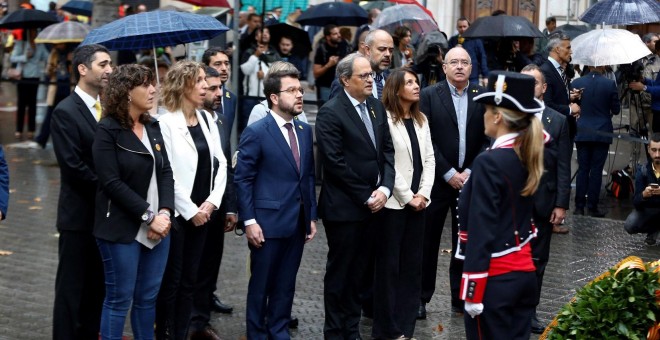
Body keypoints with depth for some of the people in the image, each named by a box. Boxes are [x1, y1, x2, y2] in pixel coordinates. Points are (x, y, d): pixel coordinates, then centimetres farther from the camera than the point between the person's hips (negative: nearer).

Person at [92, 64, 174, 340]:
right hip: (122, 229, -6)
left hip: (158, 227, 6)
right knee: (119, 299, 2)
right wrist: (148, 216, -17)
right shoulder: (108, 130, -10)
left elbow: (166, 172, 7)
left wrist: (165, 212, -9)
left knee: (148, 297, 11)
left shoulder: (153, 127, 10)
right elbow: (112, 183, -16)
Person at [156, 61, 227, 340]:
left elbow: (220, 163, 7)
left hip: (201, 212, 6)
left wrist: (211, 202, -4)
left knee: (189, 280, 11)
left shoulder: (206, 119, 8)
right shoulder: (166, 123, -13)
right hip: (176, 213, -6)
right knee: (170, 281, 3)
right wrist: (190, 210, -12)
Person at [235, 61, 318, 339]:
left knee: (286, 285, 14)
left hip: (297, 222, 6)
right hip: (268, 222, -5)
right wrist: (249, 221, -14)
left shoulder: (305, 130, 9)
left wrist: (312, 216, 10)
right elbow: (242, 180, -10)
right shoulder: (256, 132, -10)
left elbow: (309, 176, 13)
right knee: (261, 285, 7)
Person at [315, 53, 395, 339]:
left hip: (372, 203, 6)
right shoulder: (330, 113, -13)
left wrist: (385, 188, -6)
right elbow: (335, 163, -17)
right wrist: (365, 197, -13)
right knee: (339, 272, 6)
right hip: (344, 207, -6)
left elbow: (387, 150, 9)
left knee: (357, 271, 13)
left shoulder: (376, 106, 9)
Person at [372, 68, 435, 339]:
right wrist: (407, 197, -11)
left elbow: (429, 159, 10)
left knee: (412, 264, 8)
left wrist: (423, 194, -3)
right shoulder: (386, 119, -10)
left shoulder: (421, 120, 13)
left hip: (417, 202, 7)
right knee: (389, 265, 0)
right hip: (394, 202, -7)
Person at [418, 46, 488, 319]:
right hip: (437, 181, -2)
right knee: (428, 241, 5)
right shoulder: (429, 95, -3)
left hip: (470, 180, 2)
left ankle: (461, 298, 18)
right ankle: (421, 297, 16)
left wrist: (470, 172, -8)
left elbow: (488, 138, 1)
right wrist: (449, 174, -11)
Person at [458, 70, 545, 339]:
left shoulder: (489, 162, -19)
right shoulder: (527, 158, 5)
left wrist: (472, 293, -15)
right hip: (524, 271, 8)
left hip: (495, 278, -8)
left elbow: (480, 232, -18)